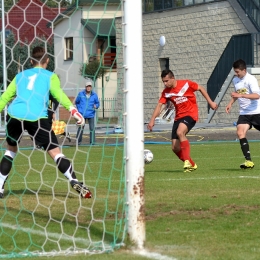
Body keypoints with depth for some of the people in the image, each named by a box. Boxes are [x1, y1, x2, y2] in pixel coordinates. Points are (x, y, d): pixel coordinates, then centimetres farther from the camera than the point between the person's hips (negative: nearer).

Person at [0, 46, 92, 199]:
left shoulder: (21, 76, 25)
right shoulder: (50, 76, 14)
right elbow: (59, 94, -4)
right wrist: (74, 111, -11)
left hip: (14, 115, 3)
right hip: (37, 118, -3)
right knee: (55, 152, -2)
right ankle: (75, 182, -15)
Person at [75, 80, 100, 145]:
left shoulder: (94, 95, 3)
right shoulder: (81, 94, 4)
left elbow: (97, 103, 11)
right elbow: (77, 102, 17)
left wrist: (96, 106, -11)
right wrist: (79, 109, 7)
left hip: (91, 115, 0)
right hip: (82, 114, 0)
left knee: (92, 128, -4)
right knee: (80, 128, -2)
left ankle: (92, 141, 3)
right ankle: (78, 141, 8)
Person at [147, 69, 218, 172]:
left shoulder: (186, 84, -9)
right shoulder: (166, 92, 1)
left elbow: (201, 89, 3)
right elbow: (159, 105, -4)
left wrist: (210, 102, 4)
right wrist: (152, 120, -15)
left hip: (190, 114, -6)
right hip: (179, 117, 6)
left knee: (180, 132, -34)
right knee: (175, 147, -2)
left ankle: (187, 161, -31)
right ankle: (191, 165, 18)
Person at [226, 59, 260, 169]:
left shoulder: (251, 79, -15)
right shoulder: (235, 80, 8)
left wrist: (241, 95, -36)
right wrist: (230, 103, 15)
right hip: (244, 113, 6)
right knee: (240, 132, -16)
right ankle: (248, 161, -20)